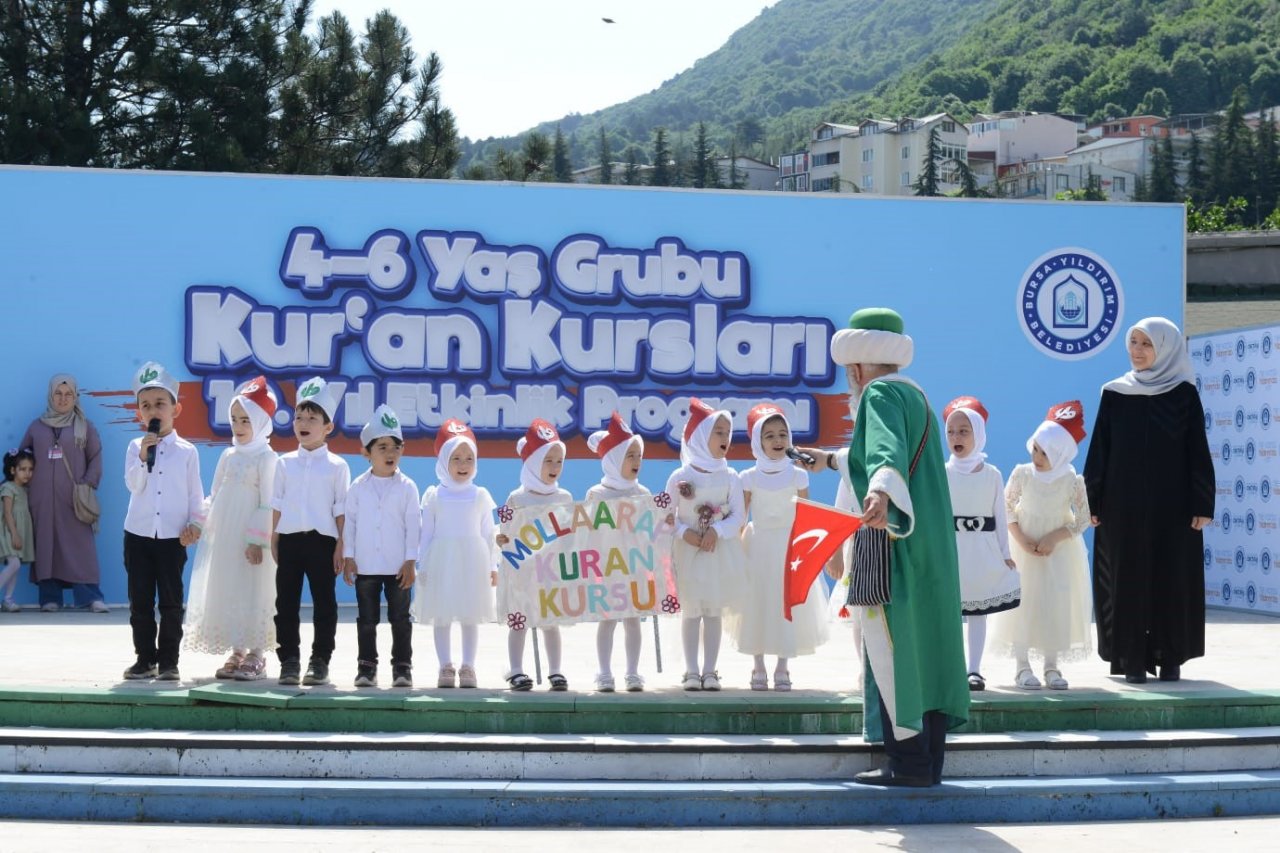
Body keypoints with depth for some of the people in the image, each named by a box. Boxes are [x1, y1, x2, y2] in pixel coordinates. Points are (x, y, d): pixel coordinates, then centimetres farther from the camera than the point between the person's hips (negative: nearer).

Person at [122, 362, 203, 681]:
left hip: (173, 536, -2)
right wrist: (144, 456, -18)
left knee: (171, 601, 0)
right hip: (138, 534, 2)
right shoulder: (136, 447, 3)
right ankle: (145, 659, 14)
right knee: (140, 601, 5)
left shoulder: (186, 451, 1)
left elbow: (195, 493, 4)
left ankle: (168, 661, 7)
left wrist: (194, 523, -7)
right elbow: (134, 485, -8)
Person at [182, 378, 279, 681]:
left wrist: (257, 540, -15)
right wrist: (206, 527, 8)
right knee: (226, 593, 8)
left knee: (252, 594, -3)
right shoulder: (228, 456, 11)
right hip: (224, 537, 7)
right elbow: (215, 496, 16)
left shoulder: (266, 458, -8)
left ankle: (256, 656, 4)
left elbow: (268, 503, -11)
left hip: (250, 539, -7)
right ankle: (236, 653, 16)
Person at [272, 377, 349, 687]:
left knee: (324, 603, 2)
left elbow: (341, 509, 0)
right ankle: (289, 662, 9)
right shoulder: (285, 463, 8)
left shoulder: (336, 466, 0)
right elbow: (277, 505, 11)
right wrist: (274, 540, 7)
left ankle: (319, 662, 9)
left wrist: (341, 545, -4)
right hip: (289, 539, 3)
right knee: (286, 603, 4)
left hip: (322, 540, -3)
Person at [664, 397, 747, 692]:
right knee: (690, 611, 1)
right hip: (688, 554, -1)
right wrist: (684, 532, -18)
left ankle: (710, 671, 8)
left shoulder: (730, 477, 2)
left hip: (720, 553, 2)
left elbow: (739, 515, -3)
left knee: (715, 611, 4)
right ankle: (691, 671, 5)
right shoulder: (680, 477, -3)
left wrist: (717, 531, -18)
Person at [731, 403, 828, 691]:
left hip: (789, 546, 0)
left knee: (788, 606, -1)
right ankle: (758, 670, 11)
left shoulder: (798, 476, -1)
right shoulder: (749, 478, -2)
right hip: (758, 546, 0)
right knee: (757, 605, 2)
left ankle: (782, 670, 7)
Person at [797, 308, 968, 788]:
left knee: (892, 648, -6)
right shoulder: (914, 395, 19)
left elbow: (886, 447, -31)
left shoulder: (880, 394, -10)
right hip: (928, 543, 9)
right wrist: (832, 460, 53)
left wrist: (879, 492, -50)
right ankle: (929, 761, 12)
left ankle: (908, 762, -6)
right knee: (927, 644, 9)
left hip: (896, 543, -9)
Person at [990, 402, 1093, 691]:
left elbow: (1083, 520, -7)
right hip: (1024, 548, 0)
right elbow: (1006, 508, -2)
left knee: (1058, 604, -1)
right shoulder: (1022, 474, -10)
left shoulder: (1073, 481, -12)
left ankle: (1052, 666, 8)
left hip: (1059, 550, 0)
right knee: (1023, 601, -1)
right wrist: (1021, 540, -12)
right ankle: (1022, 666, 5)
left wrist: (1054, 538, -17)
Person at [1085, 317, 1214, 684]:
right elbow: (1099, 451, 5)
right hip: (1125, 506, 1)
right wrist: (1092, 503, 0)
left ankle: (1171, 658, 10)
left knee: (1172, 578, 2)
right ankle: (1132, 658, 6)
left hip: (1172, 505, -1)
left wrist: (1201, 505, -7)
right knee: (1128, 579, 1)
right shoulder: (1114, 393, 5)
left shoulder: (1184, 394, 0)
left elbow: (1197, 452, -1)